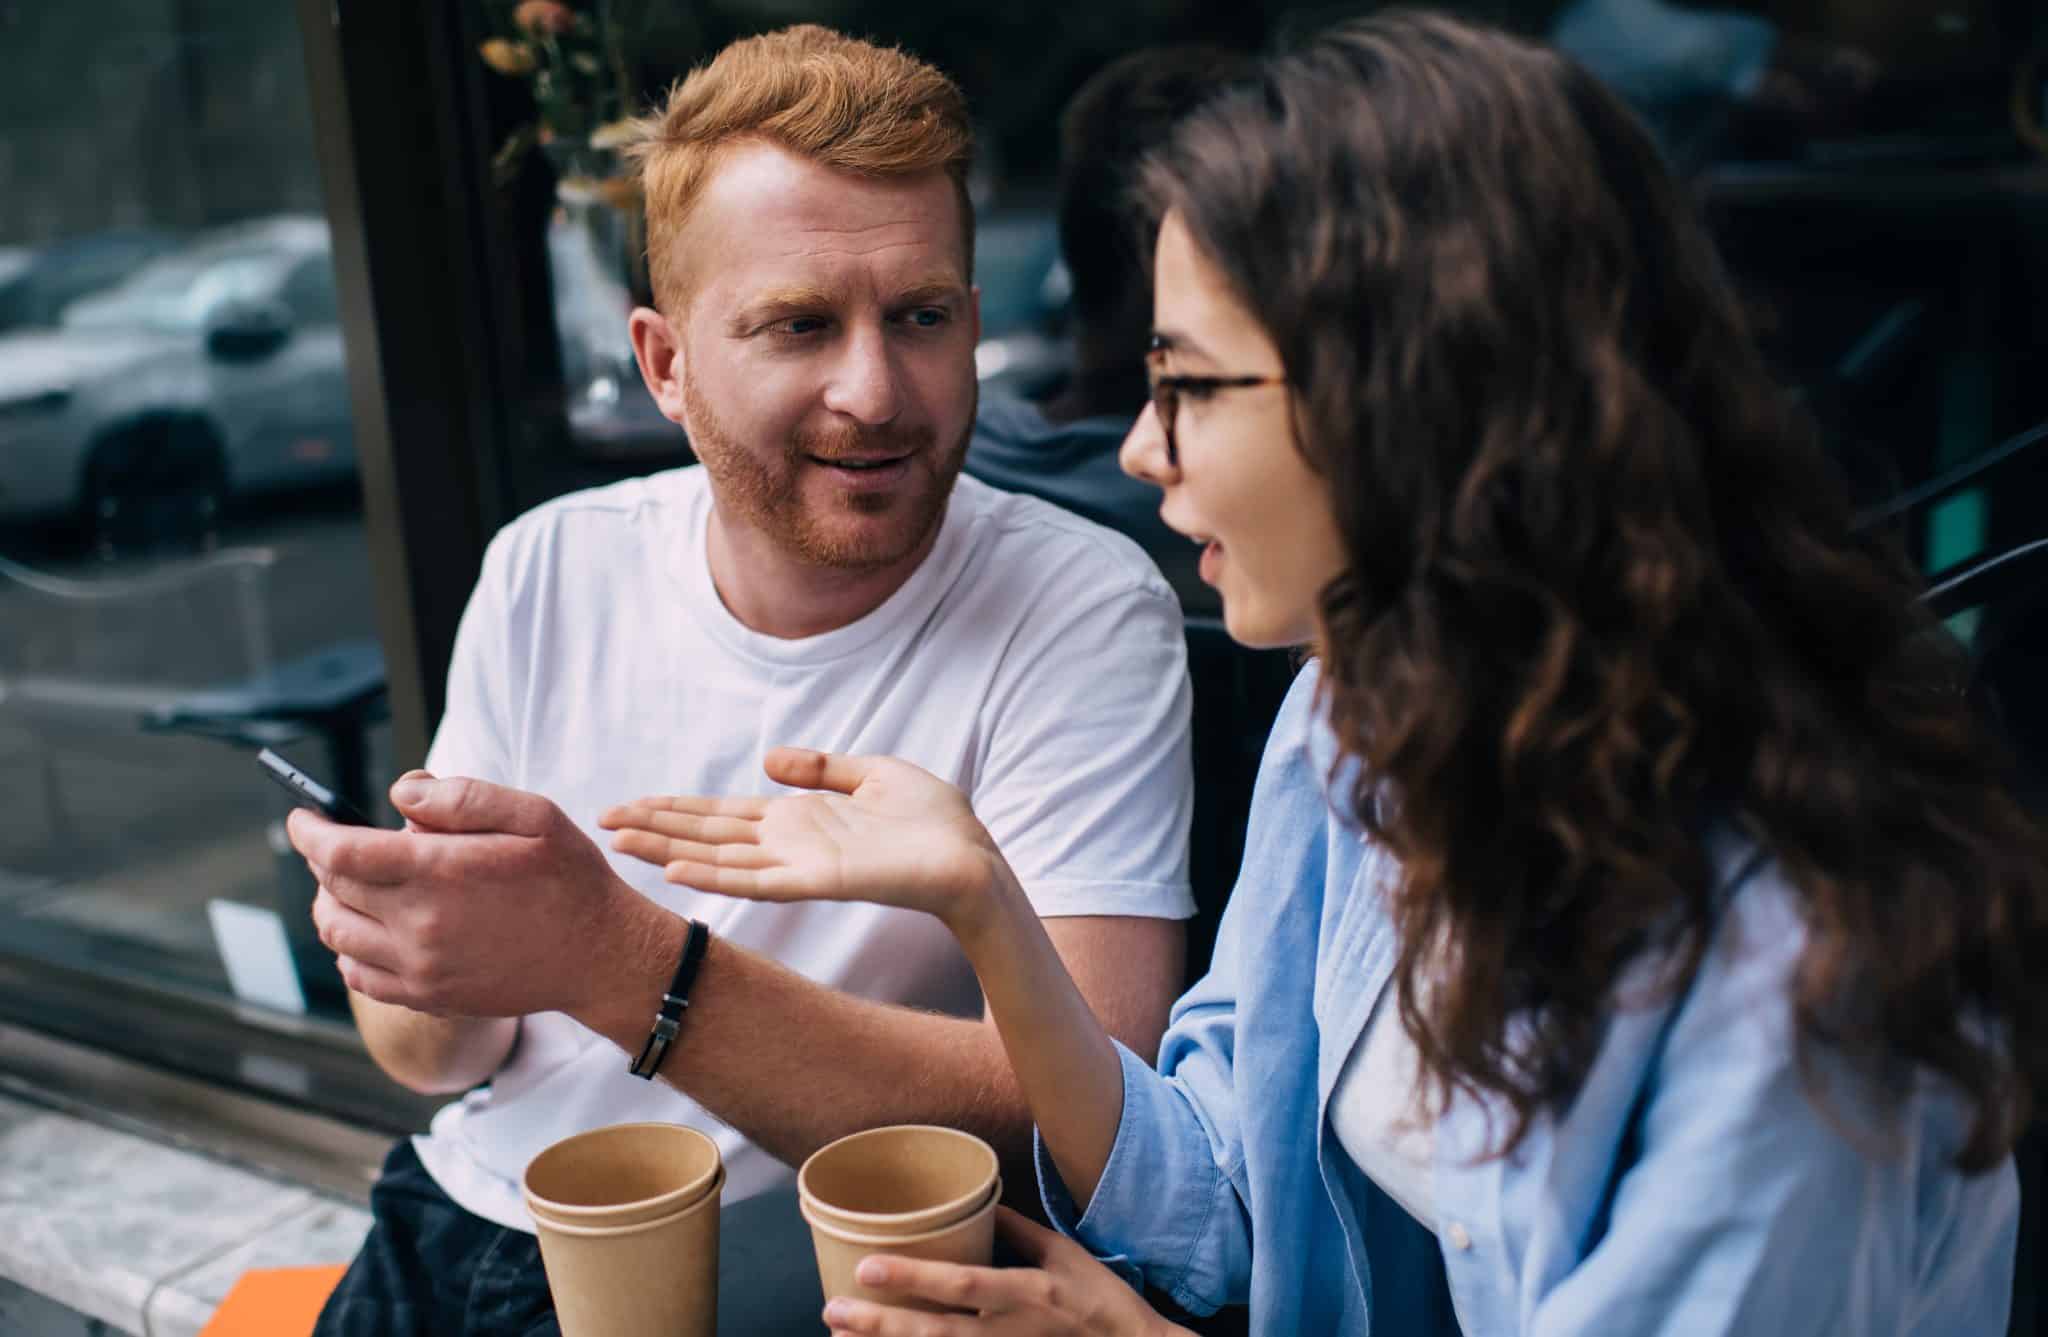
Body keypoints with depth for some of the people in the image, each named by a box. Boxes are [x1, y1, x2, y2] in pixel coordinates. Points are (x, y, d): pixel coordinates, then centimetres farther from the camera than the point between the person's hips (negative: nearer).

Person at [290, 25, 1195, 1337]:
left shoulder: (1083, 612, -16)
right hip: (465, 1228, 4)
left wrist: (618, 961, -34)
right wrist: (427, 987, -19)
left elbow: (1087, 1121, -25)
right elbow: (432, 1058, 5)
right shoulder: (547, 572, -2)